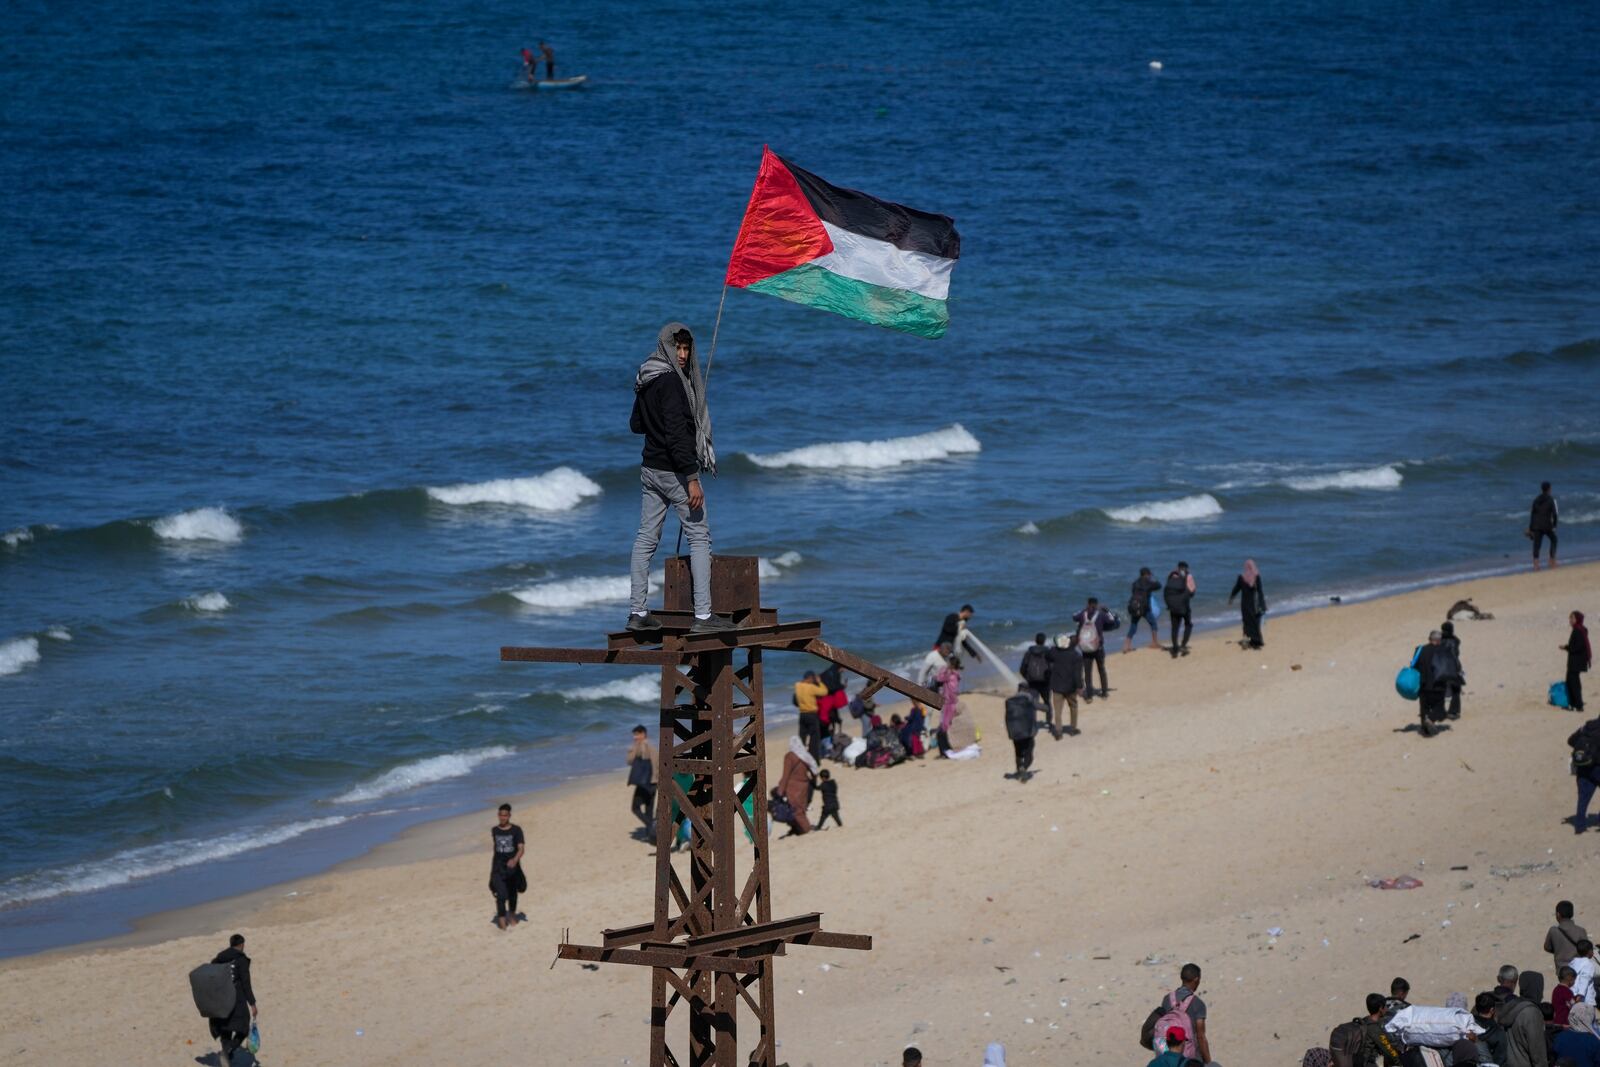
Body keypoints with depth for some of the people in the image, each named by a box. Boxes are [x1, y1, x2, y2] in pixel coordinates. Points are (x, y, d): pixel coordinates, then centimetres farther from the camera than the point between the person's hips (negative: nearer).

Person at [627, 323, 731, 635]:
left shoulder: (645, 381, 10)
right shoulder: (670, 381, -19)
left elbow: (635, 424, 22)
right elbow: (676, 433, -25)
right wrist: (691, 478, -26)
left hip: (649, 468, 9)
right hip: (674, 470, -9)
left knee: (646, 539, 10)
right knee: (699, 536, -2)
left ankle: (637, 612, 12)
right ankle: (703, 615, -6)